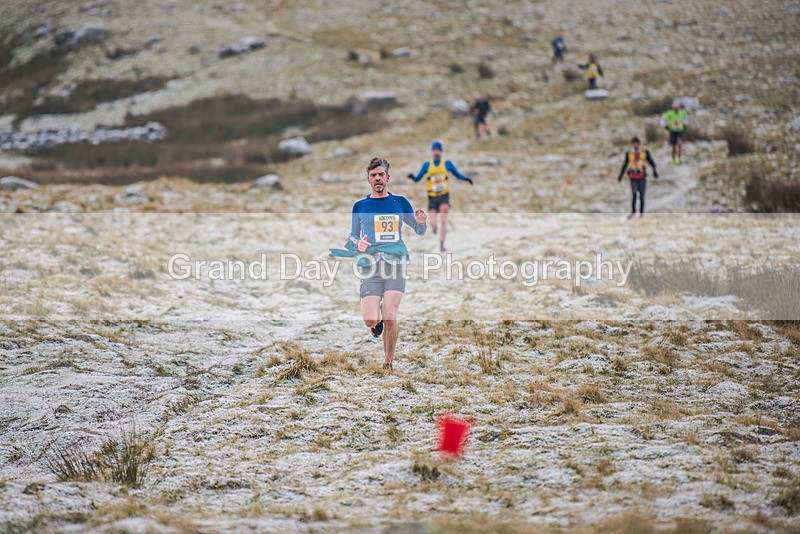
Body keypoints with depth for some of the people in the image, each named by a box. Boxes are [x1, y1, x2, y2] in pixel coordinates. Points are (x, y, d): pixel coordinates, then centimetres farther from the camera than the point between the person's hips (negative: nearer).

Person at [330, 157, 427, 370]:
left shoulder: (400, 202, 9)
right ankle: (378, 322, 26)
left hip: (396, 265, 0)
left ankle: (388, 363, 2)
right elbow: (353, 237, 19)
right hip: (370, 268, 1)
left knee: (390, 316, -17)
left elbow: (419, 231, 19)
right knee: (370, 320, -13)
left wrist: (421, 222, -5)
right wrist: (358, 244, -5)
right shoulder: (360, 206, 10)